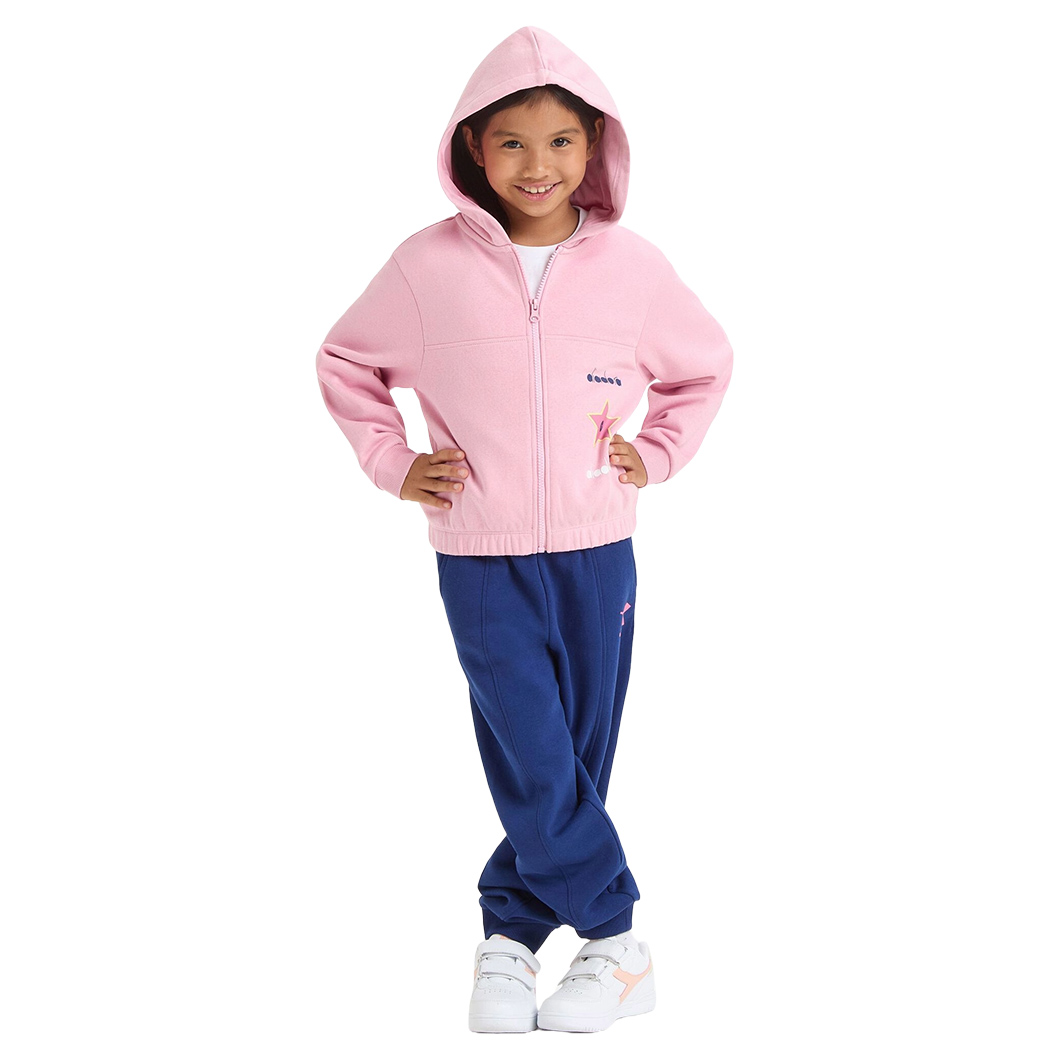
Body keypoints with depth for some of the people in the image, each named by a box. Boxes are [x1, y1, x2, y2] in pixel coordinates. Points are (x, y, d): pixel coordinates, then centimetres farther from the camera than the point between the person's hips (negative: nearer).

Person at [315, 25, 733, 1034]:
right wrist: (392, 463, 4)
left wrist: (654, 454, 6)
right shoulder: (429, 265, -5)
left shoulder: (632, 265, -1)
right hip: (482, 558, -2)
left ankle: (509, 932, 24)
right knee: (535, 763, -5)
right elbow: (345, 361, 11)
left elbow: (705, 365, 17)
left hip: (598, 553, 2)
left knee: (577, 759, 8)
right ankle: (615, 942, 10)